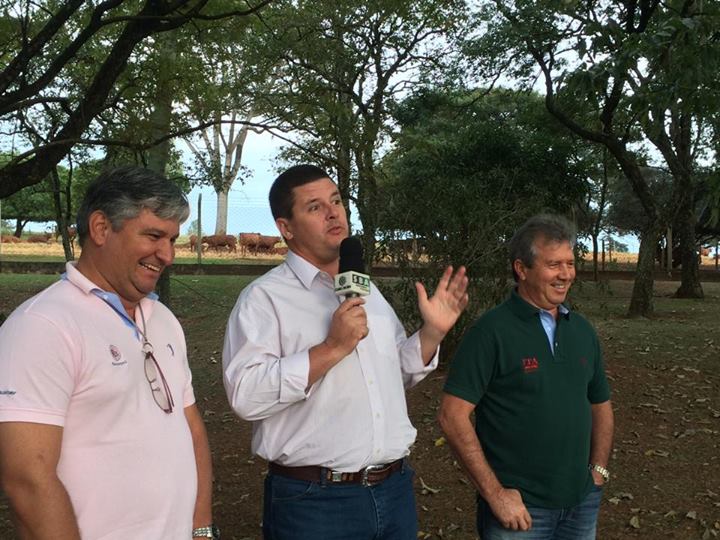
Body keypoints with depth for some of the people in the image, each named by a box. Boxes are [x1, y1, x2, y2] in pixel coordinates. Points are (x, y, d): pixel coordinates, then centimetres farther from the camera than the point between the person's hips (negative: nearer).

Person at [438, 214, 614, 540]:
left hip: (582, 503, 6)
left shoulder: (582, 330, 5)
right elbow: (452, 416, -18)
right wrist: (494, 494, -17)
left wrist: (598, 471, 6)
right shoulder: (492, 331, -14)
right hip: (518, 506, -5)